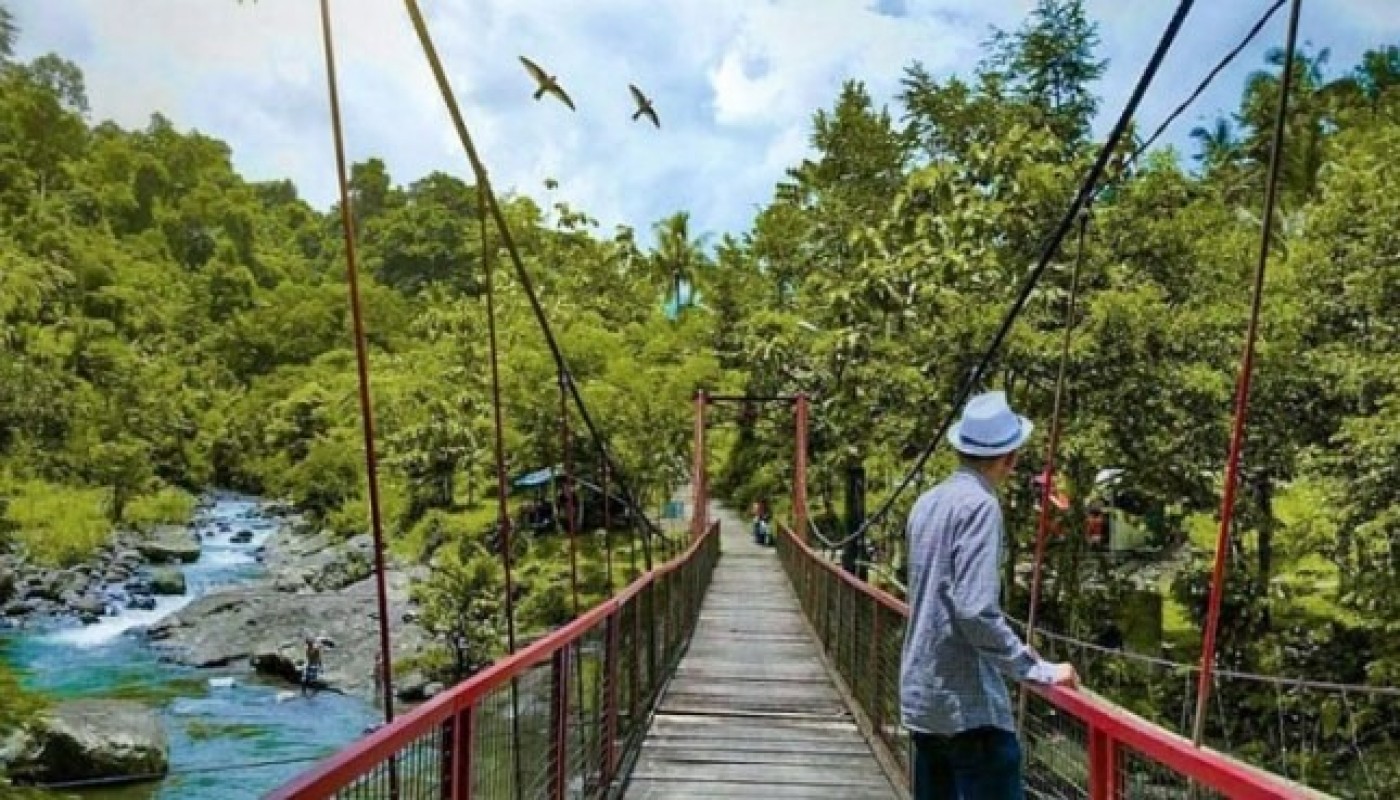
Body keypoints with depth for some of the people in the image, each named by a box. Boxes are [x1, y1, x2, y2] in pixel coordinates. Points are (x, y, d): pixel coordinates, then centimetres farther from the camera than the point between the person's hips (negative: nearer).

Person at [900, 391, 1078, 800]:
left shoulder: (928, 502, 10)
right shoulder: (980, 505, -14)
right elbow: (975, 608, -23)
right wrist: (1038, 670, -17)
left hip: (922, 694, 9)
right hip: (969, 699, -9)